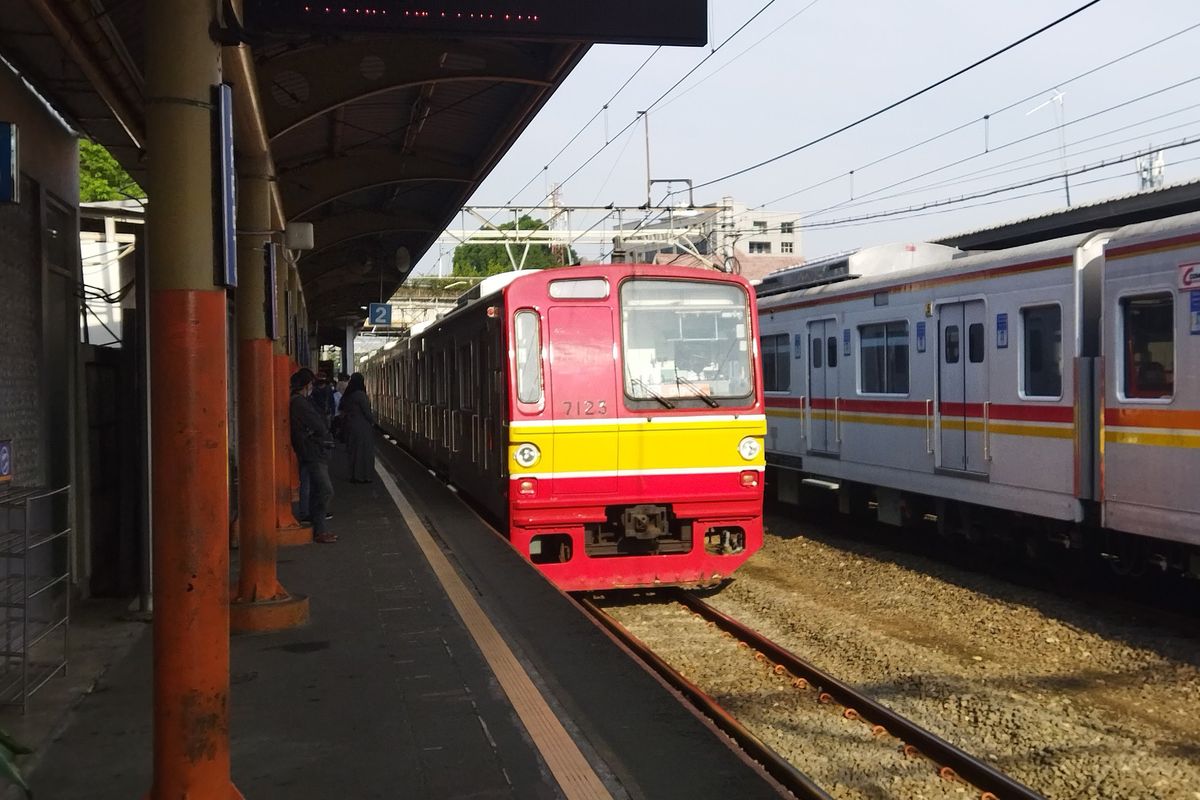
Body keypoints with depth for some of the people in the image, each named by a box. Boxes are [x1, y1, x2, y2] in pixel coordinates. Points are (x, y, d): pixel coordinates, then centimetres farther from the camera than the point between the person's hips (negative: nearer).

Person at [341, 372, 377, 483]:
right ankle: (361, 476, 2)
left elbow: (344, 411, 12)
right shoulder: (360, 395, -17)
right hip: (362, 427, -8)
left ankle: (354, 475, 19)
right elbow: (367, 411, -15)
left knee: (354, 451, 14)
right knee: (363, 451, 0)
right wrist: (372, 421, 1)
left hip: (351, 425, 8)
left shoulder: (348, 395, 7)